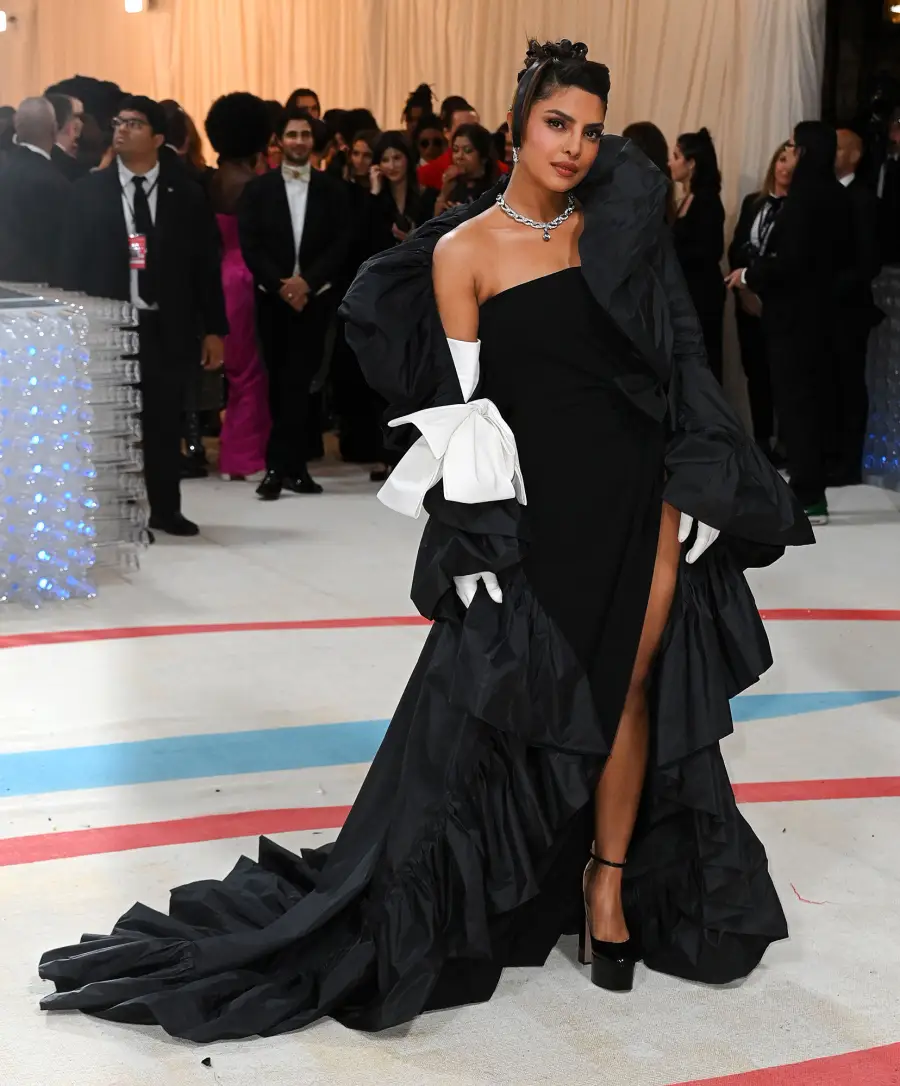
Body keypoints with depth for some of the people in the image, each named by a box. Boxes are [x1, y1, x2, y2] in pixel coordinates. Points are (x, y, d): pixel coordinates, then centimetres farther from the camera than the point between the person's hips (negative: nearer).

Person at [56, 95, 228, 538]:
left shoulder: (186, 193, 4)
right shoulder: (88, 190, 4)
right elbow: (72, 262, 3)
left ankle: (165, 510, 20)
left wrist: (214, 329, 1)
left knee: (164, 422, 7)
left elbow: (206, 265, 4)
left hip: (168, 328, 1)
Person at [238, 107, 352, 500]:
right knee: (282, 381, 3)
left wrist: (307, 281, -14)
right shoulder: (258, 189, 4)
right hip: (273, 297, 0)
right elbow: (250, 246, -2)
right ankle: (292, 464, 7)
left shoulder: (332, 189, 6)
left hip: (314, 297, 0)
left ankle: (280, 465, -2)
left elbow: (340, 245, -2)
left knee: (298, 380, -5)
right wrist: (280, 285, -14)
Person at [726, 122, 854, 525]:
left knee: (794, 401, -4)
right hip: (821, 308, 9)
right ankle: (811, 491, 20)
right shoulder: (838, 196, 9)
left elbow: (791, 260, -24)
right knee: (812, 399, 13)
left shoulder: (803, 196, -18)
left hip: (794, 312, -9)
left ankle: (807, 498, -4)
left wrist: (749, 274, -10)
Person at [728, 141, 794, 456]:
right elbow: (735, 248, 8)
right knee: (755, 371, 8)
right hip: (749, 301, 5)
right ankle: (761, 440, 16)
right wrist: (744, 284, -5)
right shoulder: (753, 202, 12)